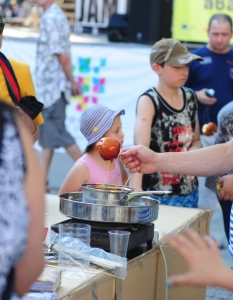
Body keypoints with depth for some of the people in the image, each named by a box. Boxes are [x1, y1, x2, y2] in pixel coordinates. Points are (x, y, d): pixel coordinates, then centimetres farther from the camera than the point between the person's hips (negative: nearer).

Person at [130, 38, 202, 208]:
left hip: (190, 193, 6)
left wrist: (193, 152, -6)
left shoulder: (190, 97, 5)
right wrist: (135, 189, -41)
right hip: (157, 196, -5)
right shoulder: (148, 101, -13)